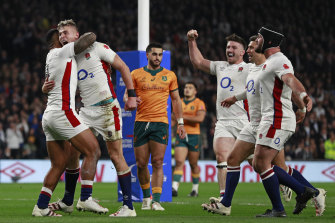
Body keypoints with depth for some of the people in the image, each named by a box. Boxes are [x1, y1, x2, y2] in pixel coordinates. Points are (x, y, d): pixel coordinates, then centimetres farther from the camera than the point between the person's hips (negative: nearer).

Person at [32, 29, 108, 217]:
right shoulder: (62, 52, -4)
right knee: (93, 151, -8)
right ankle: (86, 198, -15)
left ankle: (41, 207, 9)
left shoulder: (50, 59, 22)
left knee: (59, 165, 12)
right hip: (63, 112, -9)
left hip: (48, 116, 9)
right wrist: (91, 36, 11)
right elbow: (89, 39, -11)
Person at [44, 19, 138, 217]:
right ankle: (68, 202, 20)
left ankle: (129, 207, -5)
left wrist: (131, 94, -10)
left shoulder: (96, 48, -5)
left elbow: (123, 67, -3)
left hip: (107, 108, -6)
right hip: (86, 111, 6)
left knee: (116, 155, -7)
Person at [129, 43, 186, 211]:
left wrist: (180, 123, 9)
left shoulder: (169, 75, 11)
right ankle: (146, 197, 21)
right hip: (141, 122, 1)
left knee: (157, 163, -9)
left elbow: (176, 100, 15)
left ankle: (156, 200, -14)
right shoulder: (136, 74, 8)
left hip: (160, 123, -1)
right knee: (141, 163, 2)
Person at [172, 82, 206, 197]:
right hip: (181, 136, 2)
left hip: (194, 136, -2)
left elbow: (200, 118, -17)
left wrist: (183, 116, -18)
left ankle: (195, 188, 22)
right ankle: (174, 188, -22)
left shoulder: (199, 103, -1)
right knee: (179, 162, -13)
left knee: (193, 164, 7)